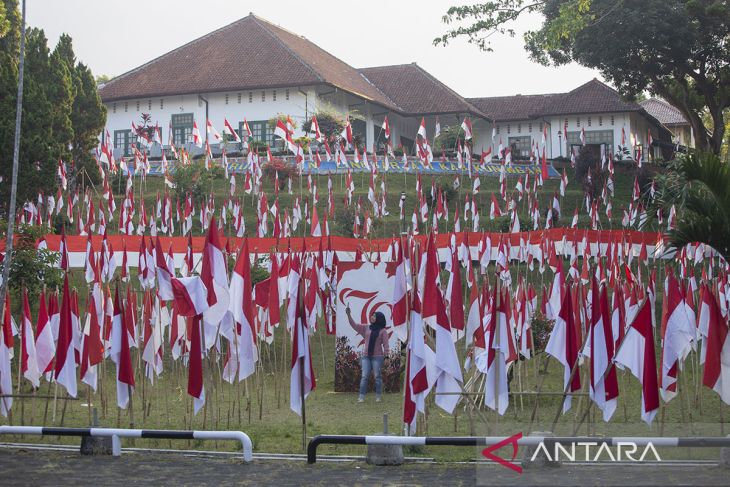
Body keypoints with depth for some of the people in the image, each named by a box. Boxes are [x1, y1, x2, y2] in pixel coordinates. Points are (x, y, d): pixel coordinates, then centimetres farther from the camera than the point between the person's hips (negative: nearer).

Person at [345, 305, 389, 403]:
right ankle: (361, 397, -3)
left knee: (377, 376, 1)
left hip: (377, 356, -3)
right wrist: (348, 314, -5)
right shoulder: (366, 328, 11)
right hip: (365, 356, 3)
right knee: (364, 376, -2)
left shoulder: (383, 331, 1)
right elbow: (354, 325, 6)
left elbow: (385, 344, -3)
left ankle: (378, 396, 11)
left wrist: (386, 354, -13)